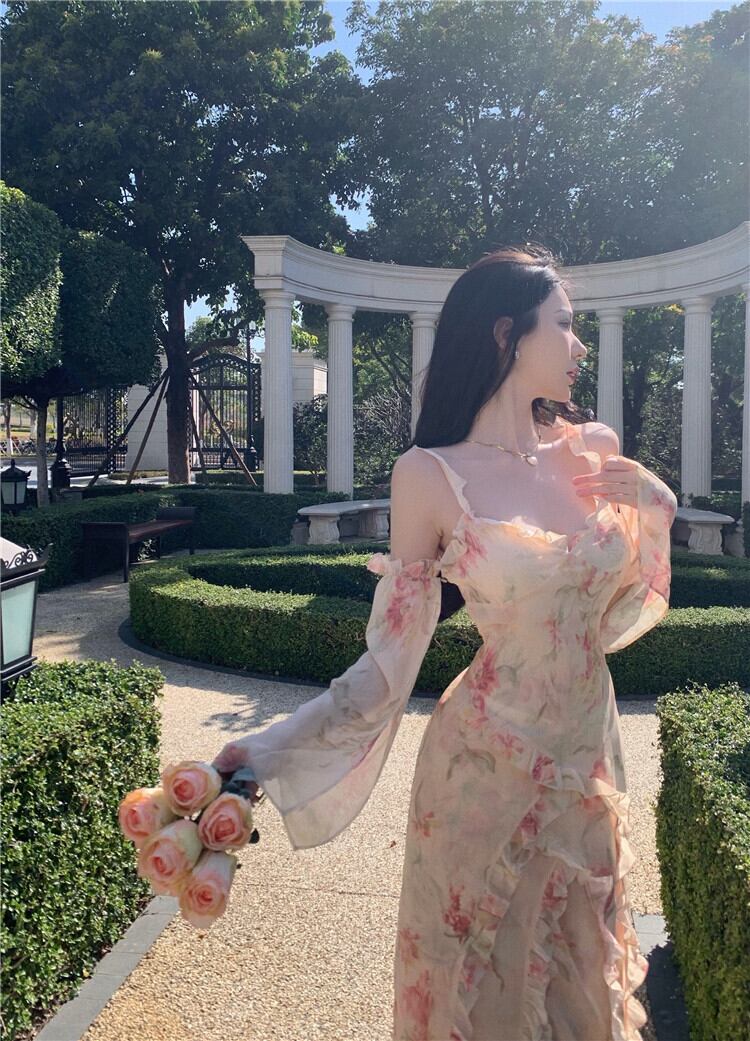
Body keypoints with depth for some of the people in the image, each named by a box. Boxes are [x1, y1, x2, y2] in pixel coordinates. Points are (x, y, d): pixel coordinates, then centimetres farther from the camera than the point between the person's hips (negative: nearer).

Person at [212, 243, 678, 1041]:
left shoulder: (594, 451, 0)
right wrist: (275, 747, -20)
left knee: (582, 975, 24)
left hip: (590, 759, 5)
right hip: (491, 769, -5)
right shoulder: (432, 475, -15)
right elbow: (395, 651, -12)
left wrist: (655, 507, -4)